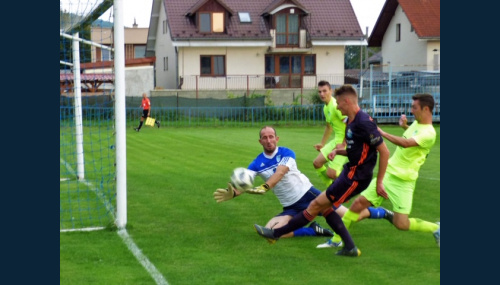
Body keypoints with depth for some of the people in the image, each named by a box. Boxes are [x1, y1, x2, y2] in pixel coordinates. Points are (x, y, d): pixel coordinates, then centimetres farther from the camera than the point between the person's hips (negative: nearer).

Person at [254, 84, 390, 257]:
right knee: (324, 207, 13)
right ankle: (350, 248, 15)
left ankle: (276, 234, 4)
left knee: (316, 205, -4)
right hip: (350, 172, 10)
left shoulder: (364, 123, -20)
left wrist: (379, 181, -15)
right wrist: (338, 151, 2)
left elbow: (384, 152, -19)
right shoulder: (351, 122, 10)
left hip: (355, 178, -10)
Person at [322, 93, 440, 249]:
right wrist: (405, 126, 17)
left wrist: (382, 133, -32)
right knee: (359, 203, -1)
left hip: (403, 182, -8)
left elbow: (405, 143, -35)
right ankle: (337, 239, 7)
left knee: (401, 224, -10)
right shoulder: (416, 123, 10)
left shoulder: (429, 133, -18)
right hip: (387, 173, 8)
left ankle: (436, 228, 15)